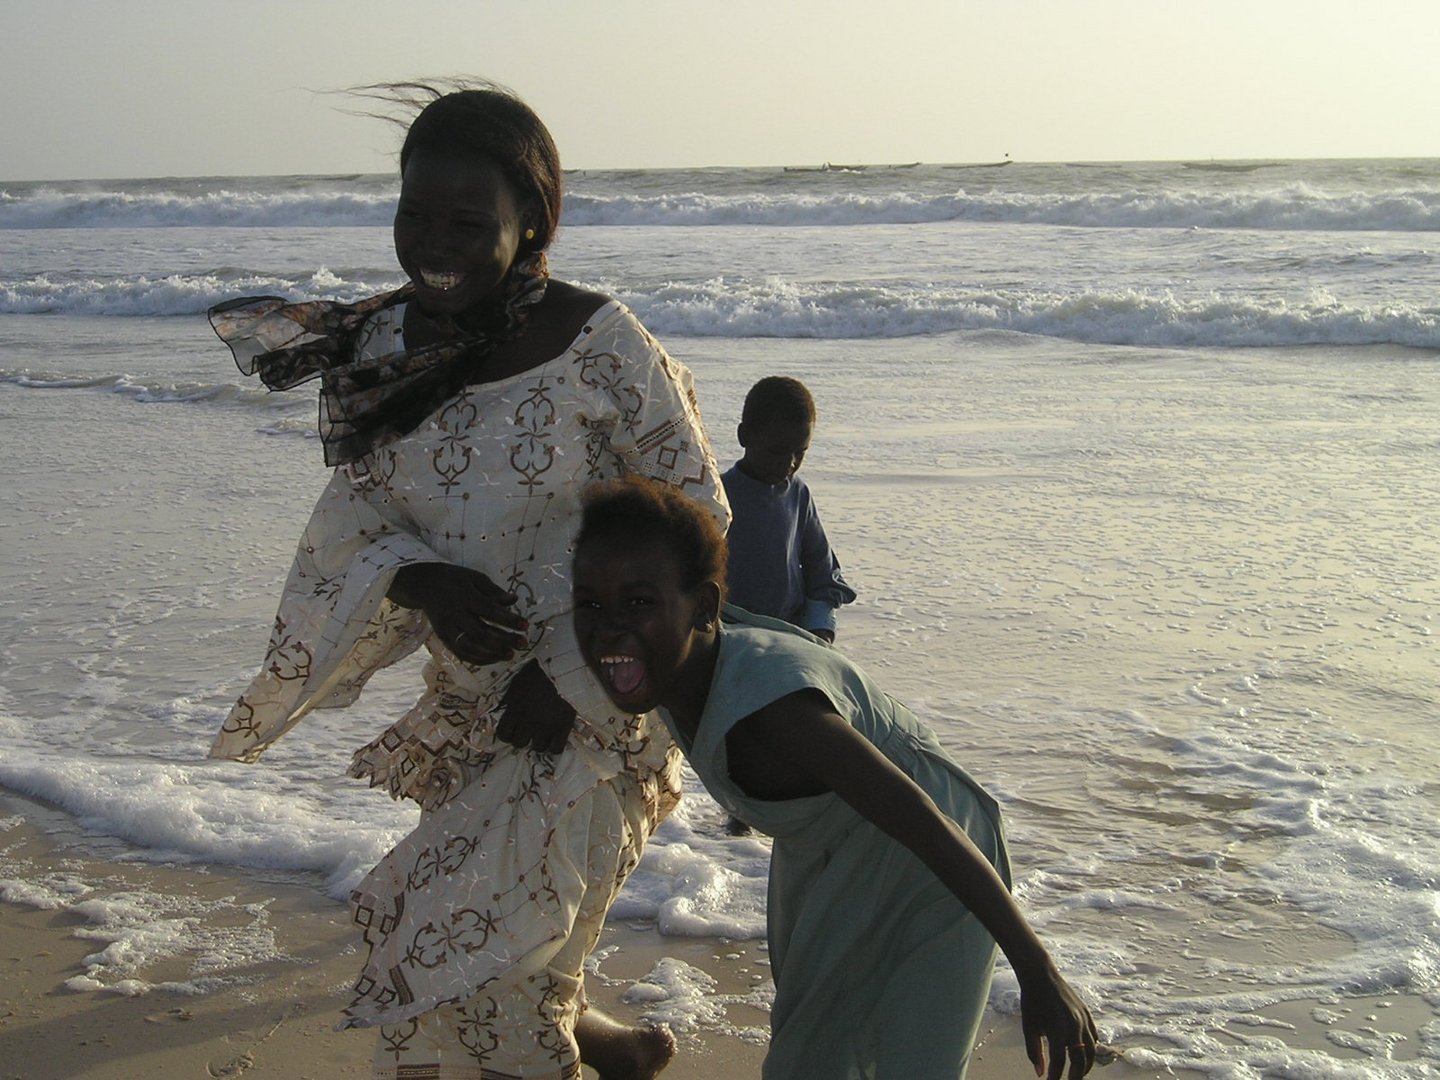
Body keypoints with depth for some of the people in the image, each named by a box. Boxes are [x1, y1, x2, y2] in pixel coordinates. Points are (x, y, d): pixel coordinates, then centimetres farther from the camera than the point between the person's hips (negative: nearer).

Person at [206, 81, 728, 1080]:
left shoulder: (597, 342, -19)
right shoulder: (379, 348, -2)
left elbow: (694, 515, -14)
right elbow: (354, 513, -1)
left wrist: (571, 674, -18)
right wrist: (419, 583, -24)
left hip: (594, 705, -6)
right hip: (470, 699, 6)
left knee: (466, 951, -4)